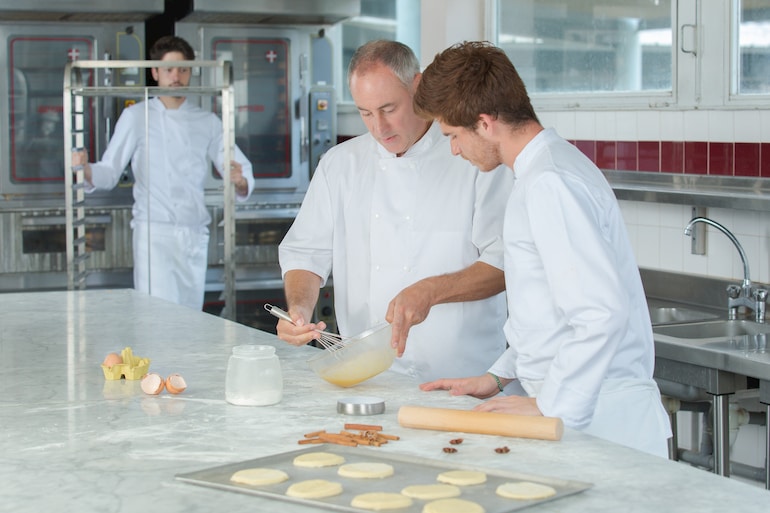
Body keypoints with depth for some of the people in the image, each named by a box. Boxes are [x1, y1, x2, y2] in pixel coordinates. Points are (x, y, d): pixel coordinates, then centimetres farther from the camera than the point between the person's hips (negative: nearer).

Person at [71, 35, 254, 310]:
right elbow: (109, 172, 3)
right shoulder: (136, 117, 7)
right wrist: (86, 170, -20)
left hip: (195, 235, 3)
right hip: (153, 233, -3)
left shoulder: (207, 121, 14)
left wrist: (239, 181, -17)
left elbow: (243, 169, 7)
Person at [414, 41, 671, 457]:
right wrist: (499, 376, 19)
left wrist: (549, 407, -17)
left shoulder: (551, 184, -17)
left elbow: (602, 311, -25)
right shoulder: (553, 166, 15)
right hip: (571, 401, 9)